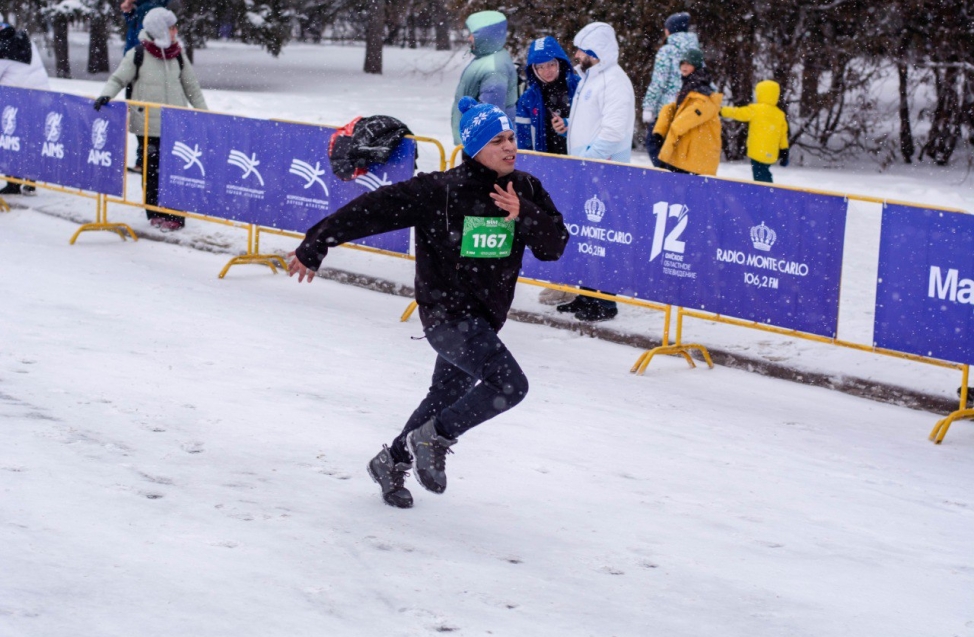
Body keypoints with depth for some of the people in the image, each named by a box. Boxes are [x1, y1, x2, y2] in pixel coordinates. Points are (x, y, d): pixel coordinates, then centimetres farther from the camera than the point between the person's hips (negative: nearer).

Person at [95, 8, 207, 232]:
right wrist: (106, 96, -18)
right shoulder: (137, 55, -5)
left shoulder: (178, 56, 6)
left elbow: (192, 88, 14)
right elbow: (118, 79, 0)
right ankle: (155, 213, 15)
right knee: (152, 169, 5)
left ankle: (174, 215, 4)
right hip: (148, 124, -2)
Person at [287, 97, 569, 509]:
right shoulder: (441, 192, -17)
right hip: (447, 311, -7)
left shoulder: (525, 190, 0)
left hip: (487, 316, 7)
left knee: (446, 398, 20)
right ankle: (433, 439, -2)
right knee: (510, 385, -21)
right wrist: (315, 246, -11)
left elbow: (554, 246, -5)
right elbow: (374, 209, -13)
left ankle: (392, 462, 40)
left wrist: (523, 214, -24)